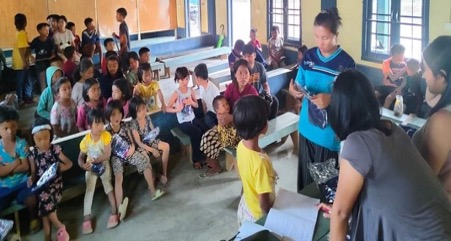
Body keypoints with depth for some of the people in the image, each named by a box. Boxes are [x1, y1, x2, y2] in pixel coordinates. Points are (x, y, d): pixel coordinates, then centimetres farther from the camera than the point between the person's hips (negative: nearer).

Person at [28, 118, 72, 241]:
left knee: (44, 203, -23)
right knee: (45, 201, -23)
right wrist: (31, 179, -14)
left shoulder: (55, 149, -2)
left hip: (55, 182, -2)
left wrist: (62, 167, -18)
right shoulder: (33, 153, 3)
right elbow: (34, 172, 8)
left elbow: (69, 163, 3)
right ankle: (59, 226, -3)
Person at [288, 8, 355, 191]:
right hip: (307, 129, 4)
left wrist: (331, 100, -29)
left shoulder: (346, 63, -13)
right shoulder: (308, 56, 2)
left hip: (330, 134, -4)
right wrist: (293, 90, -14)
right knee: (305, 177, 16)